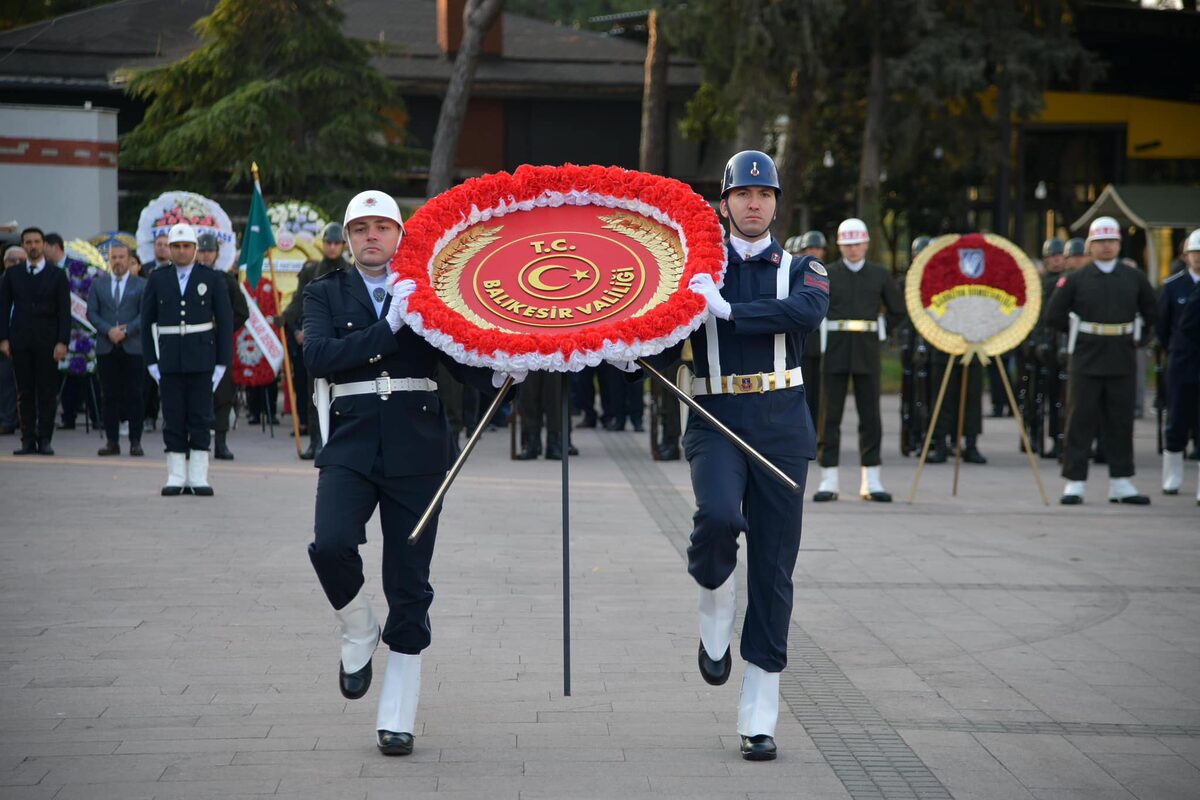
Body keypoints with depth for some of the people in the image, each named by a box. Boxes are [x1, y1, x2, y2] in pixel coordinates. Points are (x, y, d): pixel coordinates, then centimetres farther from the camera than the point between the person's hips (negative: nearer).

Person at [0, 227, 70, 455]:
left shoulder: (57, 276, 6)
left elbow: (64, 312, 2)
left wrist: (62, 342, -8)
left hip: (47, 342, -1)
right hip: (20, 342, 1)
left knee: (47, 392, -2)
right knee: (25, 393, 1)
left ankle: (44, 440, 2)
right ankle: (28, 440, 3)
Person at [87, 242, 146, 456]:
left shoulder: (141, 285, 6)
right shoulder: (98, 284, 12)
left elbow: (144, 314, -1)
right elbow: (91, 313, 5)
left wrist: (126, 330, -13)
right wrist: (108, 330, -10)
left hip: (133, 347, -2)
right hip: (106, 348, 2)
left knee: (134, 394, -2)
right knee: (109, 394, 2)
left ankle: (135, 442, 1)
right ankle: (112, 441, 5)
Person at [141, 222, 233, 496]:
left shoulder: (212, 279, 3)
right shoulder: (157, 279, 7)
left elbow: (225, 322, 3)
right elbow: (147, 322, 9)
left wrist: (222, 363, -3)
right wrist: (151, 361, 2)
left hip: (202, 360, -1)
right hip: (169, 359, 1)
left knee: (201, 419, -1)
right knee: (173, 419, 2)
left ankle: (199, 478, 4)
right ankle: (176, 478, 7)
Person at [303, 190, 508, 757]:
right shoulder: (326, 293, 9)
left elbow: (460, 358, 3)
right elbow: (318, 357, -8)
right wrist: (389, 327, -17)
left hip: (416, 448, 0)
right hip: (351, 443, 0)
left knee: (409, 582, 1)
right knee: (330, 544, -25)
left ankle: (397, 719, 10)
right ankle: (358, 635, 8)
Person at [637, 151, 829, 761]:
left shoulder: (801, 269, 8)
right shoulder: (696, 270, 9)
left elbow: (807, 313, -15)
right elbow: (665, 349, 6)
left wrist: (729, 310, -21)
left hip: (781, 424, 1)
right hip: (715, 419, -1)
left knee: (773, 567, 1)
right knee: (719, 515, -32)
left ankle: (759, 717, 7)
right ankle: (715, 603, 2)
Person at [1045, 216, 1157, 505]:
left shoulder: (1134, 278, 6)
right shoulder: (1075, 279, -1)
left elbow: (1151, 312, 17)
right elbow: (1054, 315, 1)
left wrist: (1132, 334, 11)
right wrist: (1078, 333, 4)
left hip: (1122, 363, 2)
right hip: (1086, 362, -2)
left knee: (1121, 423, 7)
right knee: (1081, 422, 0)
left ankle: (1121, 483, 14)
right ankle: (1075, 483, 4)